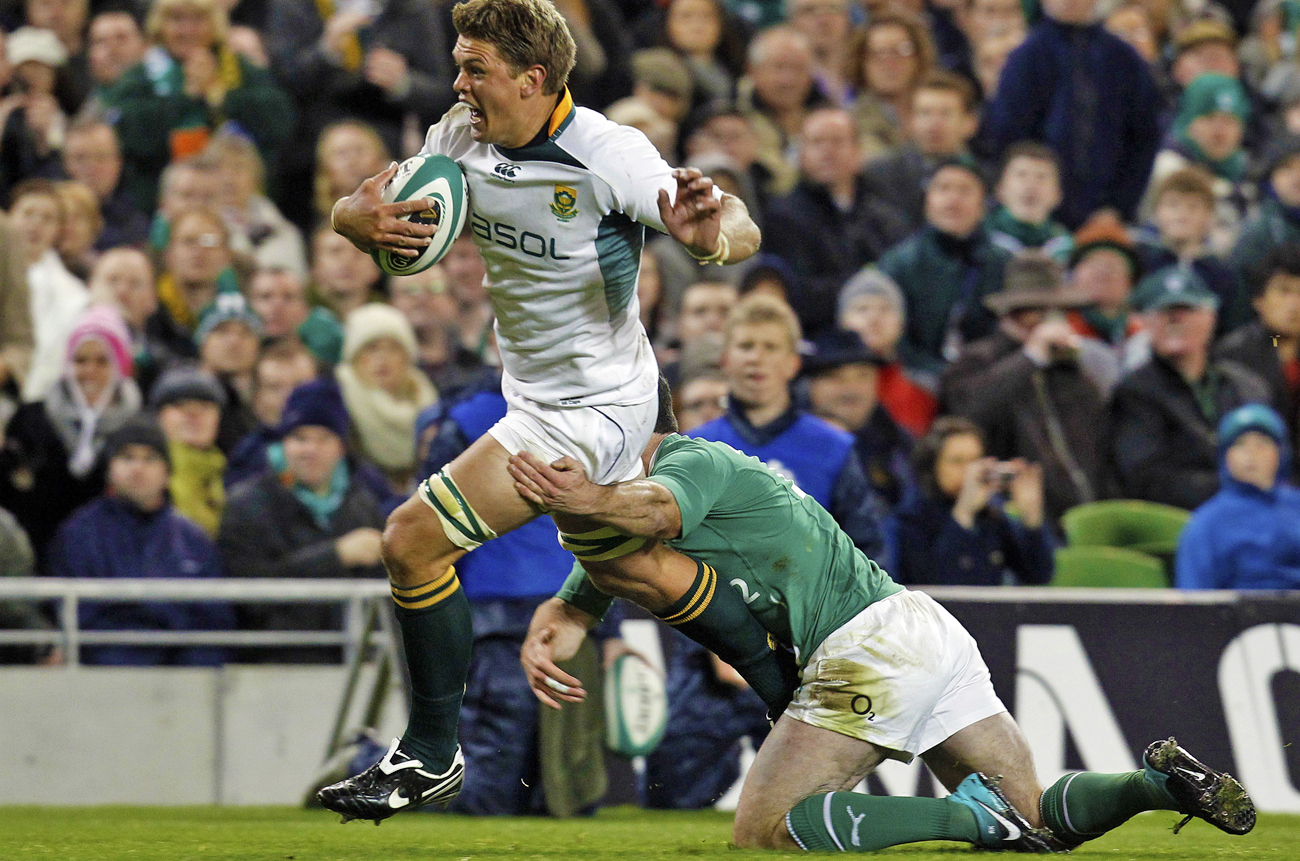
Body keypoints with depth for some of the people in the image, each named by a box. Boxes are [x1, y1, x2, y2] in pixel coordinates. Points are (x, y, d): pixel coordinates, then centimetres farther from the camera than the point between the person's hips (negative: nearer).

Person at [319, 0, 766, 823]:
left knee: (414, 539, -14)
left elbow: (741, 232, -25)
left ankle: (432, 756, 0)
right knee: (635, 567, 25)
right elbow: (365, 213, 4)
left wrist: (709, 232, -50)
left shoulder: (607, 153, -25)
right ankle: (790, 686, 44)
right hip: (535, 393, 9)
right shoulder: (461, 138, -5)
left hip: (595, 408, -9)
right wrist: (357, 216, -22)